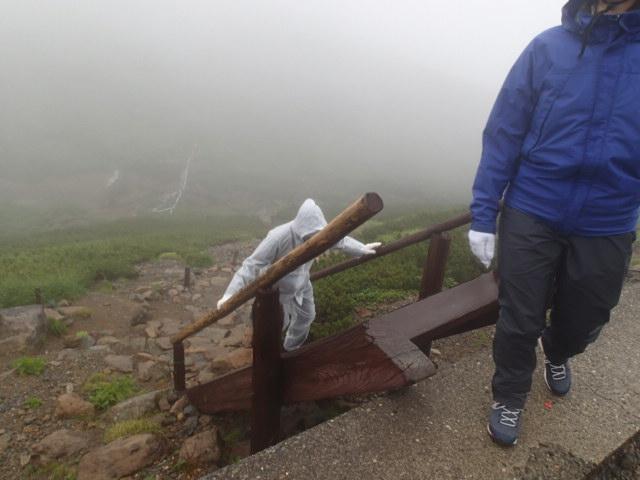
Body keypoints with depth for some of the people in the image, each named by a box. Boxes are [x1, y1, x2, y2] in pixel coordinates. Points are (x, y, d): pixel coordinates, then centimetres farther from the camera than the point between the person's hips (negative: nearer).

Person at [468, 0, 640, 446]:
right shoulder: (549, 47, -4)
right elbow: (503, 134, -5)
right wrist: (483, 215, -9)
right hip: (531, 215, -2)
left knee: (583, 322, 19)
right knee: (519, 321, 7)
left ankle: (557, 353, 54)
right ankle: (510, 397, 33)